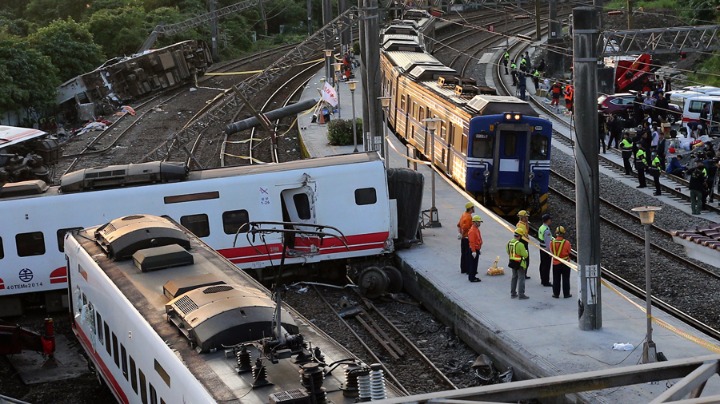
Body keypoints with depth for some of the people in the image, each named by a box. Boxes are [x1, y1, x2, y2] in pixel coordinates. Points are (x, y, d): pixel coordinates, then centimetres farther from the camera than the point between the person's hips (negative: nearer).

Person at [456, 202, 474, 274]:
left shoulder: (463, 214, 9)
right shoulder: (468, 217, -21)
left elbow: (458, 225, 14)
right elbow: (464, 228, -27)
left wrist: (459, 233, 9)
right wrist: (462, 234, -13)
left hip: (463, 238, 9)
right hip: (468, 238, -9)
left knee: (463, 254, 15)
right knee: (469, 254, -1)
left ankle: (463, 269, 22)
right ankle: (469, 270, 4)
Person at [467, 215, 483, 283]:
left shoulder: (477, 229, 13)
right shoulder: (472, 231, -20)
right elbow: (472, 242, -23)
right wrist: (474, 251, -25)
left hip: (476, 249, 10)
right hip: (474, 250, -10)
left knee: (474, 264, 15)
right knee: (473, 264, -4)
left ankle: (472, 276, 23)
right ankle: (472, 278, 0)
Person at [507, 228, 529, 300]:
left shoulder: (509, 243, 0)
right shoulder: (520, 244, -24)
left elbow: (508, 252, 11)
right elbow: (525, 255, -20)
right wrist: (526, 251, 1)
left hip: (512, 262, 7)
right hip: (520, 264, -7)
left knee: (514, 277, 19)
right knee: (521, 278, 1)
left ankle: (513, 293, 24)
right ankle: (521, 294, 2)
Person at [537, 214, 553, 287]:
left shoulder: (541, 228, 6)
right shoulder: (547, 230, -23)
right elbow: (548, 242, -22)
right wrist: (549, 251, -17)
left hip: (541, 247, 10)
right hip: (546, 249, -10)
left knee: (542, 264, 18)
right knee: (546, 265, -2)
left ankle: (543, 280, 29)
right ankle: (546, 282, 3)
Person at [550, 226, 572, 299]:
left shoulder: (552, 242, -10)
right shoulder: (566, 243, -17)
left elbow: (551, 252, 1)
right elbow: (569, 252, -5)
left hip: (555, 263, 2)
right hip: (565, 264, -2)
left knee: (556, 279, 12)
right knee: (565, 279, 9)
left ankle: (556, 294, 16)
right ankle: (566, 294, 13)